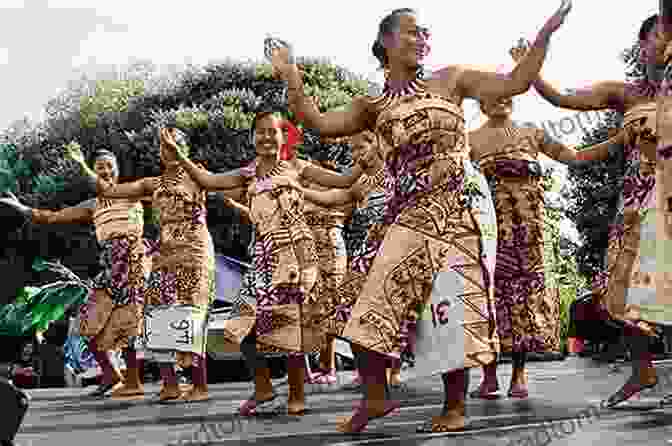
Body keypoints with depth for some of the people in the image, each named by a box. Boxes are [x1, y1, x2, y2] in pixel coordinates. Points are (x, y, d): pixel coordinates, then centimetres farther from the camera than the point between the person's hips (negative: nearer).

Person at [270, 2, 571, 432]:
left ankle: (456, 406, 11)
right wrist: (291, 81, -6)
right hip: (411, 215, 2)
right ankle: (376, 396, 13)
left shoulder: (450, 80, 10)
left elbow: (515, 83, 7)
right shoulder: (371, 106, 12)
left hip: (461, 207, -2)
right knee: (379, 297, -3)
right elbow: (320, 123, 1)